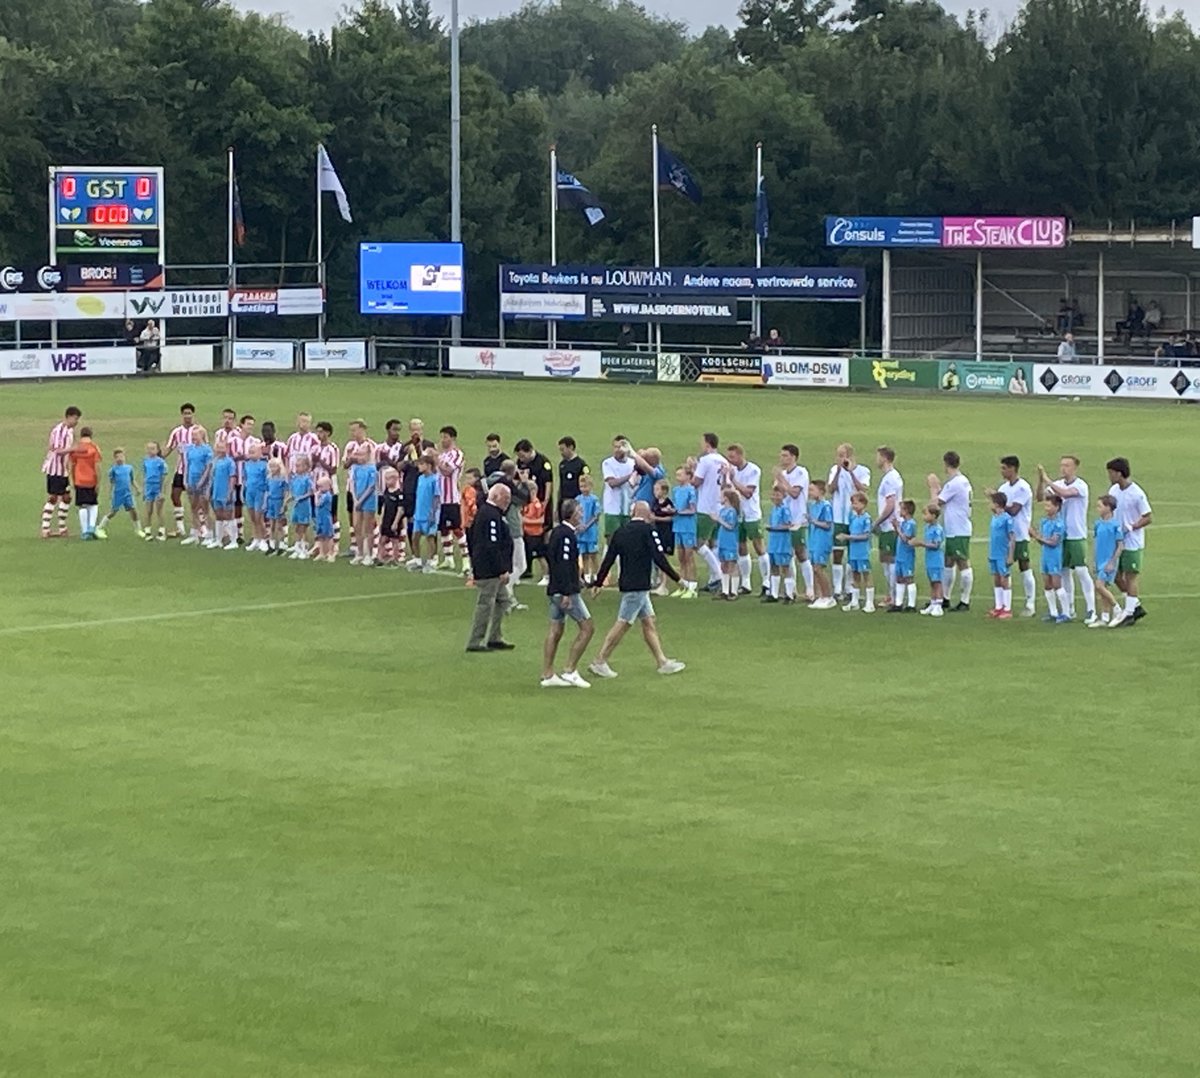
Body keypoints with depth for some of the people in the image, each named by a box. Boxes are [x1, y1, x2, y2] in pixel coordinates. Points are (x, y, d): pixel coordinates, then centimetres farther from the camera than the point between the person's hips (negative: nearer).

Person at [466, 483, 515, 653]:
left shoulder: (484, 512, 13)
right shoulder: (491, 516, -20)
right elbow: (492, 546, -25)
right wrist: (502, 570, -21)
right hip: (489, 569, -11)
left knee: (502, 600, 17)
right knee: (485, 604, -4)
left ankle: (495, 639, 22)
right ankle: (475, 642, 2)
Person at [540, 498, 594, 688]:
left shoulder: (556, 531, 13)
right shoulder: (567, 535, -17)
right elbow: (564, 564, -22)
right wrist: (567, 593, -24)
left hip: (554, 590, 10)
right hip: (565, 590, -10)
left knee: (555, 630, 10)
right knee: (587, 627, -3)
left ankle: (547, 675, 10)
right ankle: (570, 671, -4)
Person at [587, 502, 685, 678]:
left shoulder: (621, 532, 8)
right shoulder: (647, 531, -11)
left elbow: (608, 560, 8)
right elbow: (659, 559, -15)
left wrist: (598, 584, 15)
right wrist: (677, 578, -7)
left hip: (626, 583, 8)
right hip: (638, 586, -8)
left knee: (649, 622, 13)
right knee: (622, 624, -4)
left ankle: (662, 662, 16)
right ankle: (600, 662, -2)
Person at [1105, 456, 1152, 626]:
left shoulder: (1137, 494, -18)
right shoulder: (1114, 490, 4)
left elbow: (1148, 517, -13)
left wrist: (1131, 527, -21)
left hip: (1132, 543, -8)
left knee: (1131, 577, -1)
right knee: (1116, 576, 10)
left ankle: (1129, 613, 7)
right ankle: (1136, 606, 24)